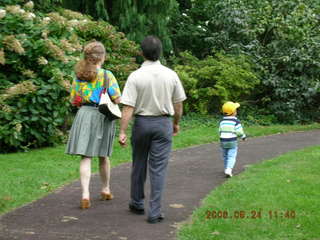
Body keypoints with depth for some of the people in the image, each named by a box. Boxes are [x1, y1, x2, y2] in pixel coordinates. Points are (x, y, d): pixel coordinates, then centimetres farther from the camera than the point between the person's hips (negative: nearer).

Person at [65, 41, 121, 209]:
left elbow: (73, 101, 9)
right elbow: (117, 99, -8)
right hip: (103, 117, -1)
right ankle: (106, 190, 32)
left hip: (84, 115, 1)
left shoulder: (79, 76, 4)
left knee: (86, 157, -2)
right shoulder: (107, 75, -7)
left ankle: (85, 194, -15)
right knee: (103, 156, 15)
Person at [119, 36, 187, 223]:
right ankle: (155, 212, 0)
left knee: (139, 164, 16)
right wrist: (176, 123, 19)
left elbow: (128, 107, -15)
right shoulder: (171, 75, -4)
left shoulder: (135, 76, -12)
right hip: (164, 123, 1)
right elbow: (178, 104, 4)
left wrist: (122, 132, -11)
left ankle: (137, 203, 30)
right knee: (158, 168, 2)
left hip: (142, 122, 0)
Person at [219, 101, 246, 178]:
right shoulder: (236, 121, -10)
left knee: (225, 156, 17)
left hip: (223, 142, 4)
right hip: (232, 142, -4)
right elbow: (239, 132, -10)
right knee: (231, 157, -4)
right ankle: (228, 169, -21)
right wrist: (243, 136, 9)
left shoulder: (222, 121, 4)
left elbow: (220, 131, 7)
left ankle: (226, 169, 25)